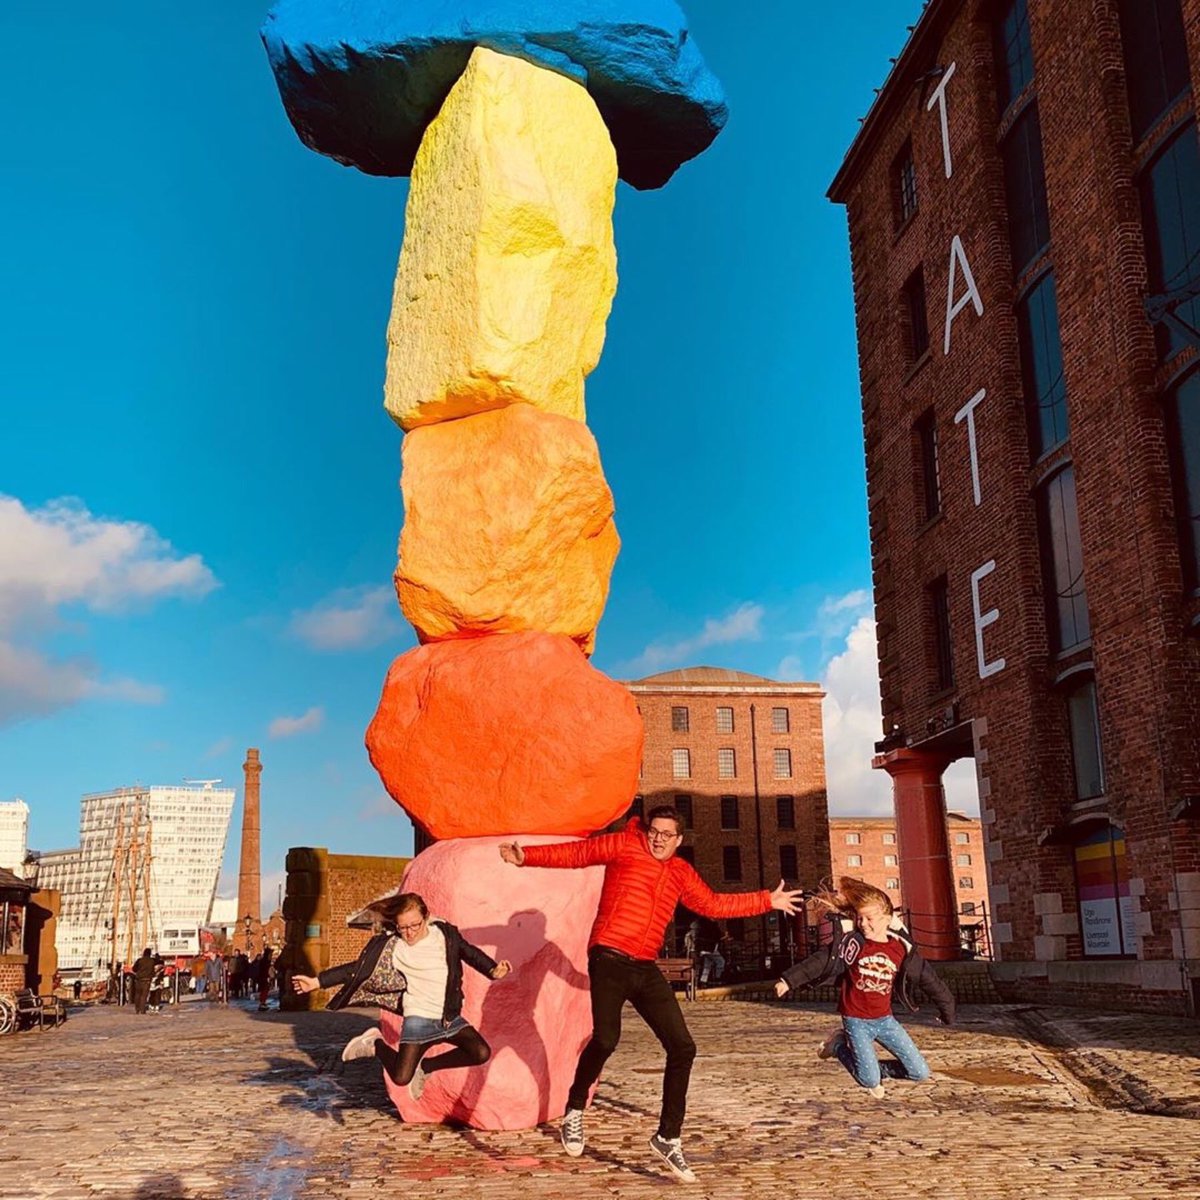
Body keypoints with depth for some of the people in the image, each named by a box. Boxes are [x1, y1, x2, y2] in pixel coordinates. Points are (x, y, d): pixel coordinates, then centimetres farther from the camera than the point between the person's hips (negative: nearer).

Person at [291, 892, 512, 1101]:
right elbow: (358, 968, -6)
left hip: (450, 1016, 3)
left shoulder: (444, 933, -1)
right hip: (418, 1019, -3)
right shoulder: (391, 947, -7)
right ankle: (376, 1044, 19)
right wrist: (317, 982, -11)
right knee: (401, 1078, -13)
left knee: (481, 1053, -14)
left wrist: (493, 970, -7)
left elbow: (470, 953, 9)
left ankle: (425, 1066, 8)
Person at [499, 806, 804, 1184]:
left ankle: (668, 1137, 17)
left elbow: (714, 903, 27)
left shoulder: (681, 873, 15)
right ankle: (574, 1111, 4)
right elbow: (575, 852, -3)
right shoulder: (624, 845, 0)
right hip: (609, 960, -6)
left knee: (682, 1047, 3)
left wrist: (767, 901, 28)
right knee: (605, 1039, -24)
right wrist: (527, 856, -16)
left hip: (646, 969, 6)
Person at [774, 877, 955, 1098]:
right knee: (870, 1082, -7)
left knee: (921, 1073, 0)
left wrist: (947, 1007, 14)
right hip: (856, 1020, -3)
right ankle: (839, 1046, 18)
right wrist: (789, 980, -14)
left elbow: (927, 978, 5)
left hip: (884, 1019, 3)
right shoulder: (852, 941, -11)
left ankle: (873, 1068, 21)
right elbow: (821, 961, -10)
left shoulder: (902, 948, -5)